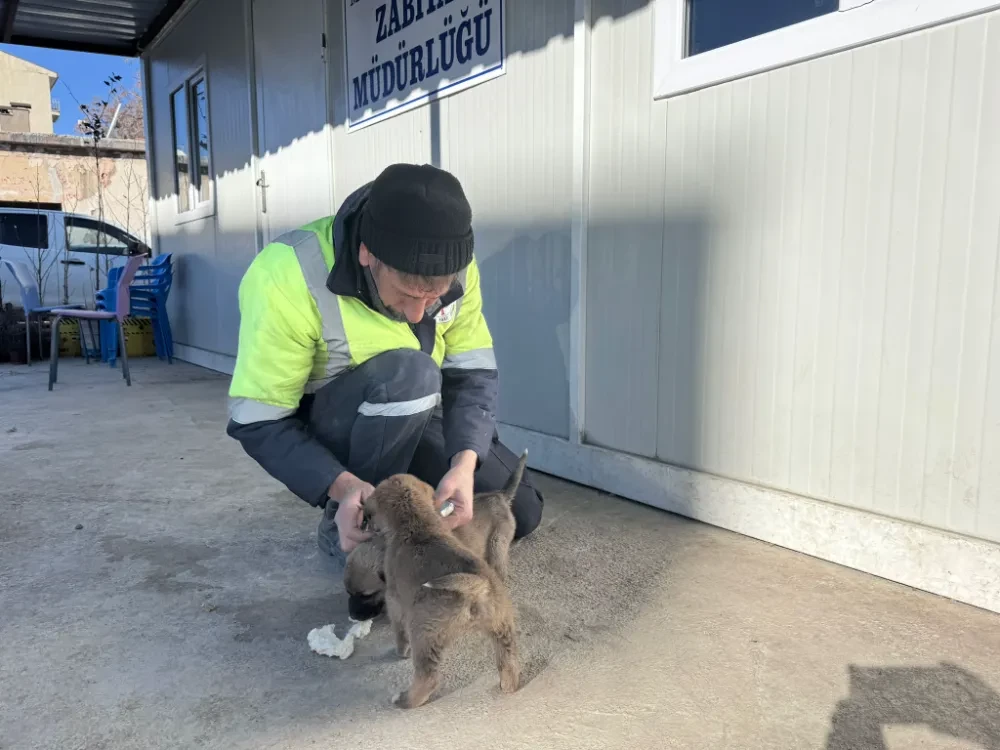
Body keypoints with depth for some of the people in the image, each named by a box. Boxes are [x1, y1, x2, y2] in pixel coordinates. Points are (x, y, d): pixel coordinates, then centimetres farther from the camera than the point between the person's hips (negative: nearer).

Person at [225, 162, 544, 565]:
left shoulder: (455, 268, -17)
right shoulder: (289, 276, -33)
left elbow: (473, 373, -15)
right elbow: (257, 421, -27)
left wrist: (464, 462, -33)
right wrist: (342, 485, -41)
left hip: (412, 420, 5)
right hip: (317, 433, -4)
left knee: (521, 510, -4)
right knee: (409, 374, -37)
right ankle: (345, 527, -15)